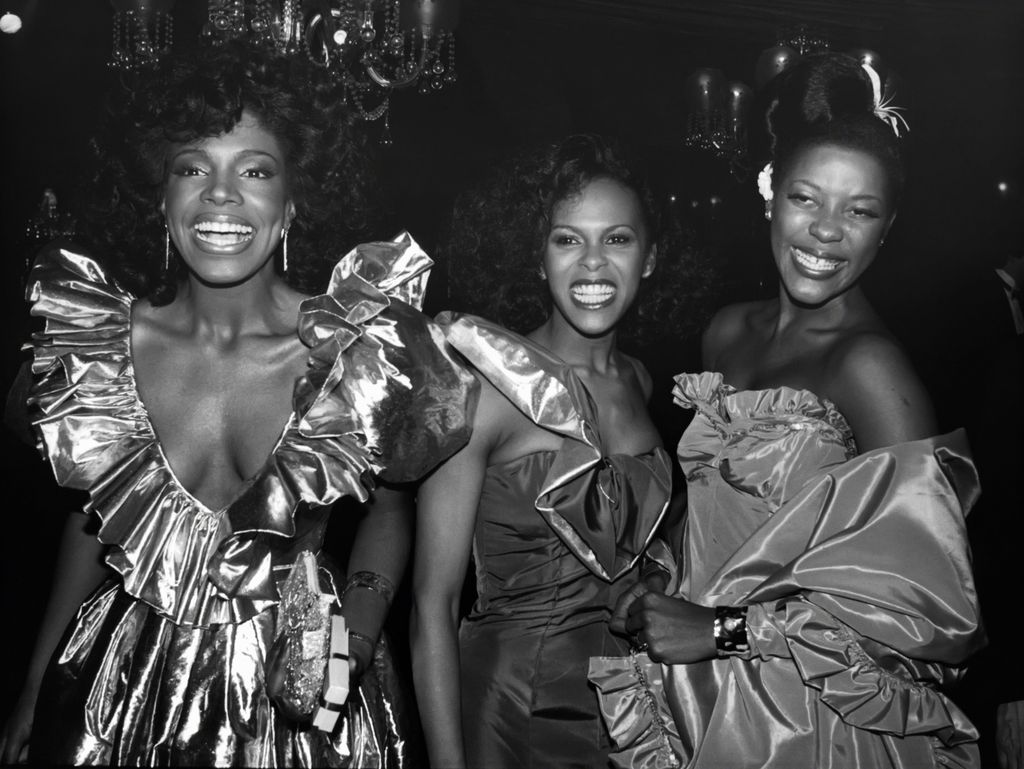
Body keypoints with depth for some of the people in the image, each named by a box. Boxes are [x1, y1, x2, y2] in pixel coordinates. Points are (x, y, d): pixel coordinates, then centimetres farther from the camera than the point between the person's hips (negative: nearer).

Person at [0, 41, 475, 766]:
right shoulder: (104, 339, -10)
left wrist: (357, 631, -18)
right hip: (131, 681, 2)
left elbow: (390, 503, -2)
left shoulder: (359, 346, -17)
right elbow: (92, 515, 3)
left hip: (297, 692, -2)